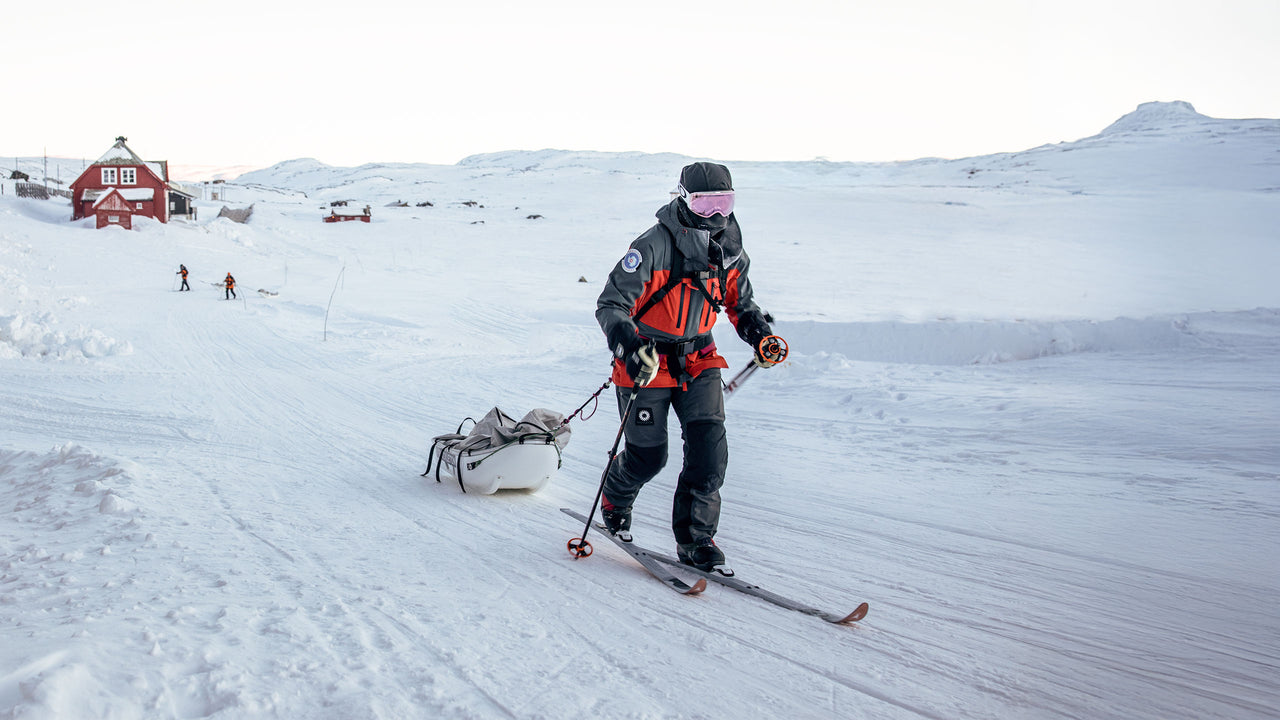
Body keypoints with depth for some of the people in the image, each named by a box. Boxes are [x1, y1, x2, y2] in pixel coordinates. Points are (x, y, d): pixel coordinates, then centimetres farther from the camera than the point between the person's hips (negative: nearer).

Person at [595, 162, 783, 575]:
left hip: (698, 361, 5)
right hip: (647, 364, -4)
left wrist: (759, 334, -5)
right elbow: (611, 305, -23)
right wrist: (630, 347, -40)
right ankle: (614, 501, 38)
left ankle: (695, 540, 5)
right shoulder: (654, 247, -21)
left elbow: (741, 303, 15)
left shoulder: (730, 252, -3)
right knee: (648, 457, 3)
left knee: (709, 449, -9)